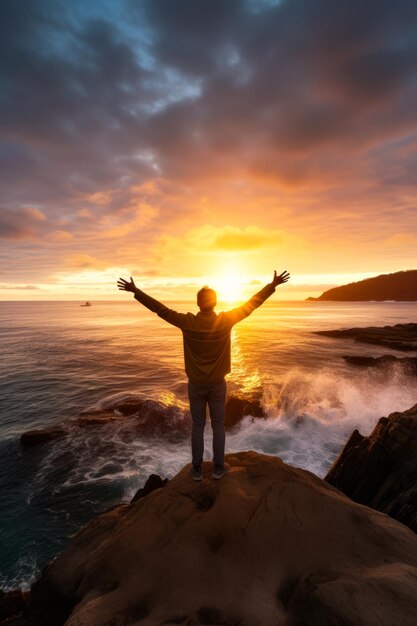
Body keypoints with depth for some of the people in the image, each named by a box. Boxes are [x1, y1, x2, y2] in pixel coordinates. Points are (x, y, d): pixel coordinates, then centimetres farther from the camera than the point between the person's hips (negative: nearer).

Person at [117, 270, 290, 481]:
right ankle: (218, 467, 30)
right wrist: (273, 285, 0)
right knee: (218, 426, 16)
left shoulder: (187, 322, -16)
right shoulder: (226, 320, -16)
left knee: (197, 426, 15)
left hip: (195, 384, 0)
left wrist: (135, 291, -1)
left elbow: (159, 309, -11)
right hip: (217, 384, 0)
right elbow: (251, 304, -9)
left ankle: (197, 469, 28)